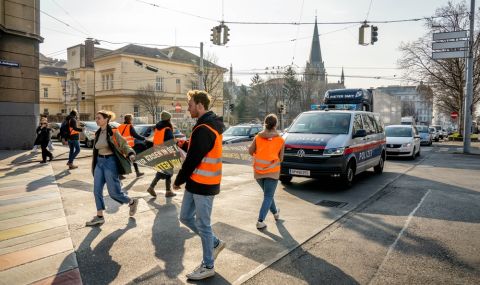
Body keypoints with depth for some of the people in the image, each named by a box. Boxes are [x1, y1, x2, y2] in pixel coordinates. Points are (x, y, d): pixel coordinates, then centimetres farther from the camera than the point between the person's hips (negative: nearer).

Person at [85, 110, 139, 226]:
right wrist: (95, 164, 23)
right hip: (99, 162, 7)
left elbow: (124, 145, -10)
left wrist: (130, 154, -29)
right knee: (97, 191, 5)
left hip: (110, 162, -7)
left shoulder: (113, 132, -11)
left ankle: (132, 202, 22)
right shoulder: (98, 133, 9)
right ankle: (99, 217, 15)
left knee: (114, 192, -3)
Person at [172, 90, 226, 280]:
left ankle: (208, 266, 19)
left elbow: (192, 160, -20)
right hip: (196, 183, 10)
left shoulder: (204, 129, -21)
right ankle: (215, 243, 32)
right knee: (185, 217, 18)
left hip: (203, 185, -10)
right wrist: (183, 145, 8)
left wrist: (178, 181, -9)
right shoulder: (209, 125, 12)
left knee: (202, 224, 2)